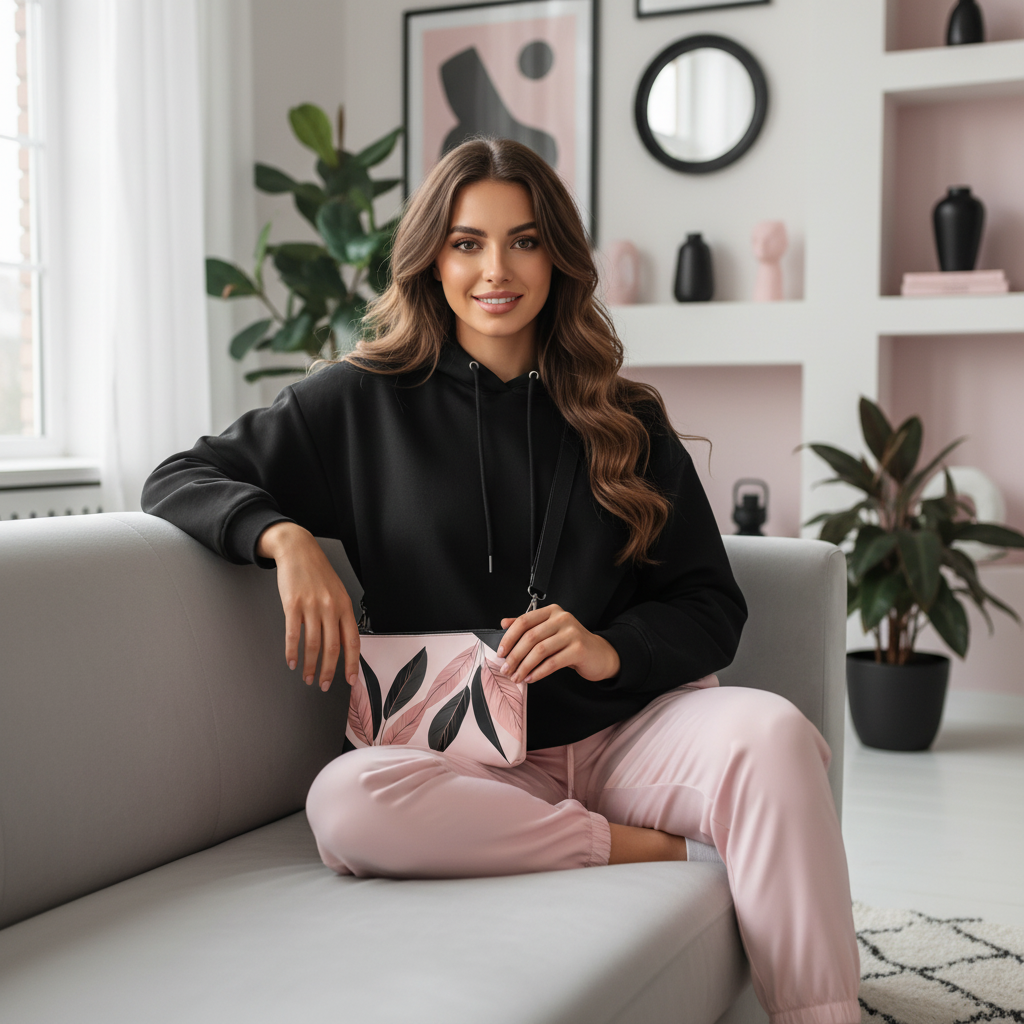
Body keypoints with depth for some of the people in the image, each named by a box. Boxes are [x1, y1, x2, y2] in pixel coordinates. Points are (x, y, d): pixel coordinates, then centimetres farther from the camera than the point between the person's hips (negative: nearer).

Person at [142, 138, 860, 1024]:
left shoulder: (625, 421, 11)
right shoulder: (366, 401, 7)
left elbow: (713, 606, 10)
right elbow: (179, 480, 9)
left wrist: (612, 649, -12)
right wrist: (285, 538, -13)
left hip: (626, 730, 1)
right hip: (470, 759, 0)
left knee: (772, 730, -31)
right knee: (347, 802, -33)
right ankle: (639, 849, -19)